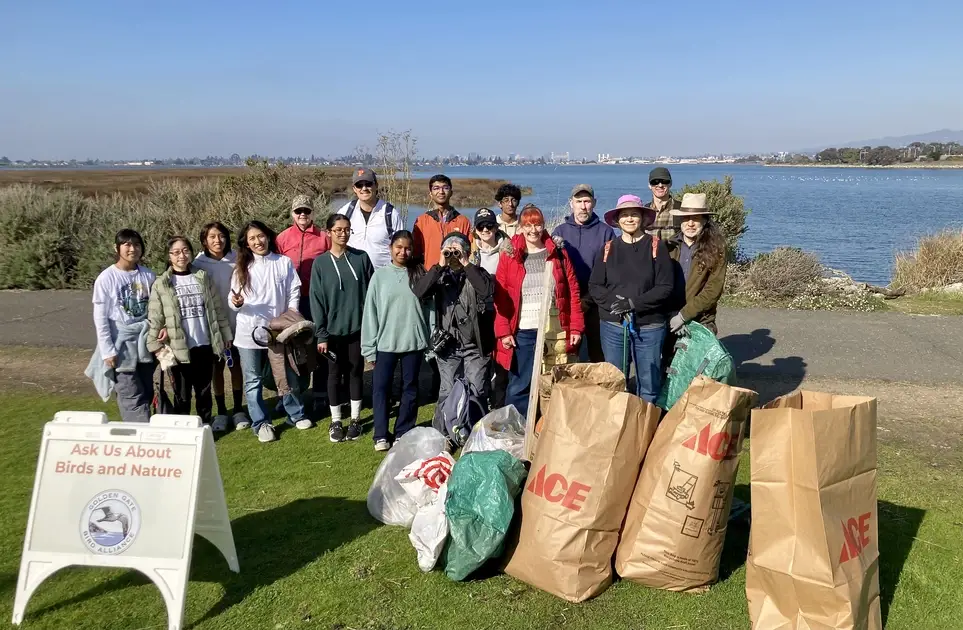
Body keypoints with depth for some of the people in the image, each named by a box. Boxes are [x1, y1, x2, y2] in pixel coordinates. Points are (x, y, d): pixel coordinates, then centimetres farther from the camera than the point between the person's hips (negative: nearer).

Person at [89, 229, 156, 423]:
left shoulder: (148, 276, 2)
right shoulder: (106, 278, -6)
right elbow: (100, 318, -5)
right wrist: (107, 350, -9)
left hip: (145, 342, 4)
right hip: (121, 343, -4)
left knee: (147, 393, 8)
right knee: (132, 396, -5)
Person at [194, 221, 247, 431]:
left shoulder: (235, 261, -4)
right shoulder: (198, 264, -6)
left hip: (235, 322, 1)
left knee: (235, 365, 10)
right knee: (217, 367, 9)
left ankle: (239, 410, 21)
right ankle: (221, 412, 20)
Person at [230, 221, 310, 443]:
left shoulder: (284, 262, 2)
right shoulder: (242, 268, 6)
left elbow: (294, 292, 2)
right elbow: (233, 299, 3)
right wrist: (237, 303, -20)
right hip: (249, 332, 1)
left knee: (288, 375, 10)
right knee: (253, 380, 5)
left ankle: (295, 414, 28)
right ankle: (261, 423, 16)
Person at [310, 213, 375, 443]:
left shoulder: (361, 258, -1)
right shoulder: (320, 262, -3)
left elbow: (372, 292, 2)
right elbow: (316, 300, -3)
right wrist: (321, 334, -8)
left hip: (358, 327, 0)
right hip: (333, 329, 0)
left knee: (356, 371, 10)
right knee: (335, 374, 9)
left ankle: (355, 419, 23)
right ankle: (336, 421, 22)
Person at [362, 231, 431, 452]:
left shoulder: (420, 273, 2)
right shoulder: (380, 275, 0)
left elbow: (428, 305, 2)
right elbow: (370, 311, -1)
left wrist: (430, 340, -3)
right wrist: (370, 346, -4)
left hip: (414, 342, 1)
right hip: (385, 342, -1)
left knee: (410, 388, 10)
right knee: (381, 388, 4)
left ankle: (404, 433, 22)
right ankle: (381, 435, 15)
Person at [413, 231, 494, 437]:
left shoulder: (476, 273, 3)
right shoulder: (440, 275, 7)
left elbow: (488, 291, -21)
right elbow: (419, 292, -13)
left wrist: (466, 264, -17)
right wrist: (440, 266, -15)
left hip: (475, 345, -1)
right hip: (448, 345, 1)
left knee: (477, 393, 2)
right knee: (447, 393, 6)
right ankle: (439, 435, 15)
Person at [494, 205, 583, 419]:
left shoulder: (558, 253, 7)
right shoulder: (509, 256, 3)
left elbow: (573, 292, 5)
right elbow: (500, 297, 0)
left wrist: (576, 327, -1)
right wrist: (503, 331, -8)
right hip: (522, 333, -1)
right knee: (518, 388, 2)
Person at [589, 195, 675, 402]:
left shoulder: (656, 247, -1)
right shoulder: (608, 249, 6)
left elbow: (665, 288, -7)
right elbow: (594, 286, 4)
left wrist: (634, 303, -17)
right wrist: (614, 301, -14)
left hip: (649, 327, -2)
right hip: (612, 326, 2)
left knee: (649, 387, 5)